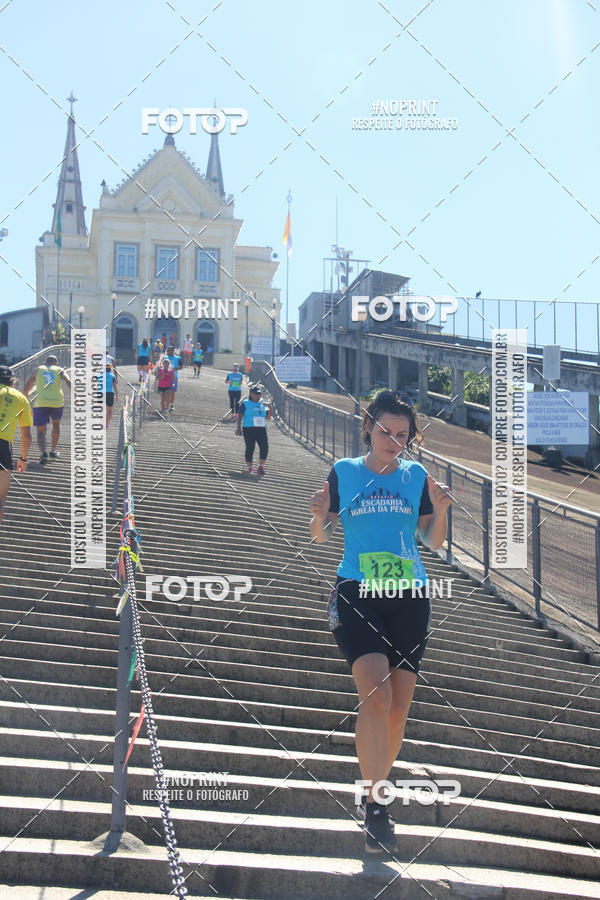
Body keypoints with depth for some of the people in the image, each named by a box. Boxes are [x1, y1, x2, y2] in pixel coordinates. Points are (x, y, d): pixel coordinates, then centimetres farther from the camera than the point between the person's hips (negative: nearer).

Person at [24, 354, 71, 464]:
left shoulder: (38, 370, 18)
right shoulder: (59, 370, 15)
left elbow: (26, 389, 17)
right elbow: (69, 382, -4)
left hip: (40, 403, -1)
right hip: (57, 402, 1)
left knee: (41, 431, 3)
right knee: (56, 424, 27)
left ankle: (43, 453, -21)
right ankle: (53, 451, 32)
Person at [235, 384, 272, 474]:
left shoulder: (262, 404, 18)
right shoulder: (245, 404, 6)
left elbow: (268, 417, 18)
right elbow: (239, 416, -2)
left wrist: (270, 408, 0)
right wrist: (239, 428, -15)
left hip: (261, 430, 3)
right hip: (249, 429, -3)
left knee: (264, 447, -12)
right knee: (250, 448, -6)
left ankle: (260, 467, -2)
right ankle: (249, 468, 8)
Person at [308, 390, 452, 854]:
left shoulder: (417, 475, 8)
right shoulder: (344, 472, 5)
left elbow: (433, 542, 12)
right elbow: (320, 536, 10)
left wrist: (440, 510, -7)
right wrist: (320, 515, -12)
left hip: (409, 598, 3)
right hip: (357, 594, -2)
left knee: (398, 711, 3)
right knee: (376, 696, -20)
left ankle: (373, 792, 24)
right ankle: (374, 806, -12)